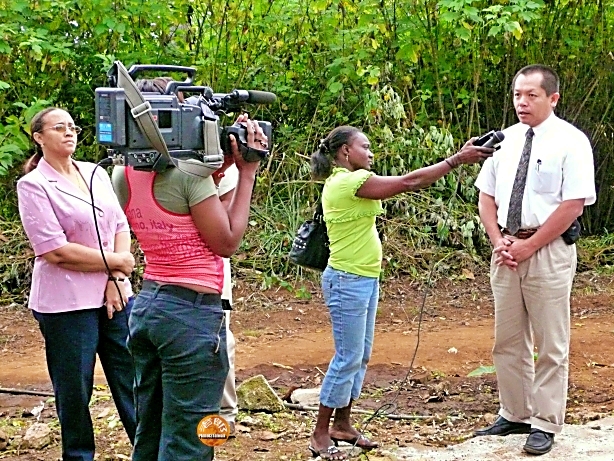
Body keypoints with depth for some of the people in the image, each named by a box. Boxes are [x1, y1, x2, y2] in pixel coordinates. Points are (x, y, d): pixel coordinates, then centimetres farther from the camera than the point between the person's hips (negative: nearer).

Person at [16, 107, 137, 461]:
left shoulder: (96, 174, 11)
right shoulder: (33, 185, -7)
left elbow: (121, 228, 9)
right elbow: (55, 251, -14)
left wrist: (117, 279, -7)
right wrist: (116, 262, -9)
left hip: (115, 296, 5)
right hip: (67, 303, -5)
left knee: (133, 379, 7)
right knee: (75, 392, 4)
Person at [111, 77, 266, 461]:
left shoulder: (125, 176, 5)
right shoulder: (187, 171, -18)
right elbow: (227, 242, -12)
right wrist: (247, 173, -7)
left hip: (147, 305, 8)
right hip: (192, 313, -8)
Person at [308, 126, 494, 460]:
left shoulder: (347, 182, 14)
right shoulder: (349, 181, -19)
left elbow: (400, 185, 11)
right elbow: (408, 183, -21)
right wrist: (457, 159, -18)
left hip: (365, 279, 11)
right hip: (348, 281, -11)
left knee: (361, 356, 14)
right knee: (348, 357, -5)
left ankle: (342, 424, 23)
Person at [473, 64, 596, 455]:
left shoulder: (570, 141, -7)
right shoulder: (506, 140, 10)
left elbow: (573, 205, -13)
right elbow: (487, 195, 14)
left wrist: (529, 246, -14)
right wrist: (499, 240, -3)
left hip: (549, 252, -6)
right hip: (506, 251, 6)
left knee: (551, 345, 1)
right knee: (508, 341, 12)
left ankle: (545, 424, 9)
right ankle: (514, 415, 23)